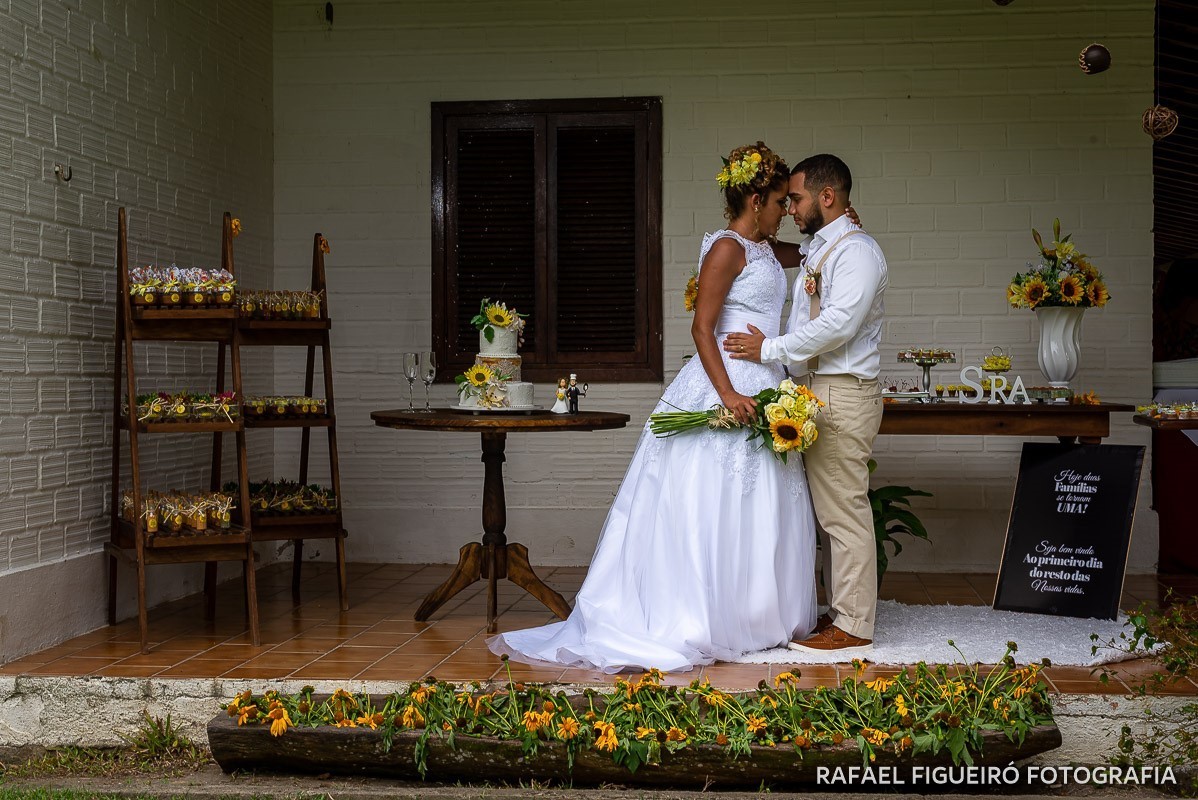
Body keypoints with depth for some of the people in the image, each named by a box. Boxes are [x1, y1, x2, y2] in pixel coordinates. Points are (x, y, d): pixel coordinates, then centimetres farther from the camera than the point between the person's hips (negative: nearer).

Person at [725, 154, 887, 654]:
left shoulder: (856, 250, -12)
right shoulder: (817, 250, 19)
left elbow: (839, 323, -23)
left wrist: (770, 350, -17)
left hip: (843, 394, -10)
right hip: (818, 393, 10)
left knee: (844, 511, -5)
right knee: (831, 511, 13)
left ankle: (853, 626, 1)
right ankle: (841, 612, 22)